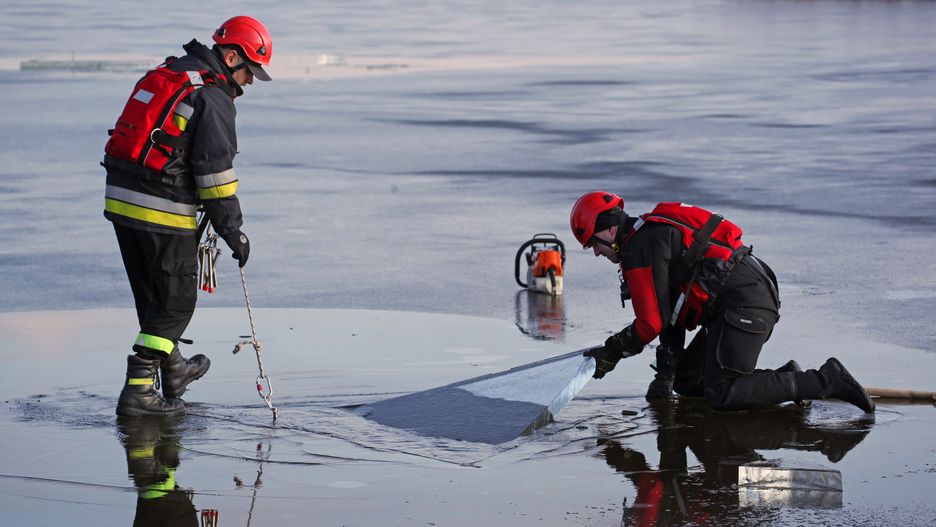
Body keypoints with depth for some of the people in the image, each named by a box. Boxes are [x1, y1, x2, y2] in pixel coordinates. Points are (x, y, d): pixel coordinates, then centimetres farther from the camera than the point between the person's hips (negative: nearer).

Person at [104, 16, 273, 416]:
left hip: (120, 202, 9)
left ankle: (172, 369, 38)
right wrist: (233, 233, -9)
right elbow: (215, 171, -16)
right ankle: (138, 391, -2)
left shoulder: (165, 75, 17)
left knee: (153, 296, 21)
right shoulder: (213, 97, -12)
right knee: (175, 301, 2)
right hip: (164, 214, -9)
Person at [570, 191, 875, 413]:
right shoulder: (652, 236, 23)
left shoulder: (639, 249, -10)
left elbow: (652, 322, -11)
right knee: (685, 381, 15)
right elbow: (670, 311, 23)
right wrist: (666, 372, 18)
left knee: (722, 397, -16)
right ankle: (786, 378, 9)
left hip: (742, 303, -11)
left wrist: (611, 352, 3)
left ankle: (825, 381, -17)